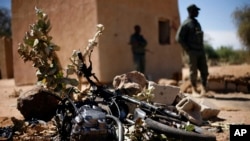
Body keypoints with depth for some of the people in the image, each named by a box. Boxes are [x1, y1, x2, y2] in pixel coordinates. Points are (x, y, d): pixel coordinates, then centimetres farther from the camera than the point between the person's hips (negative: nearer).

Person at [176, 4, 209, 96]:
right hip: (192, 52, -7)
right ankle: (194, 90, 9)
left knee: (204, 71, 2)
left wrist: (202, 48, 13)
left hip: (201, 51, 7)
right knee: (193, 71, -1)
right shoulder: (186, 24, -6)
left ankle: (204, 90, 7)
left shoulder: (197, 23, 17)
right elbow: (179, 38, -11)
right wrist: (187, 49, -12)